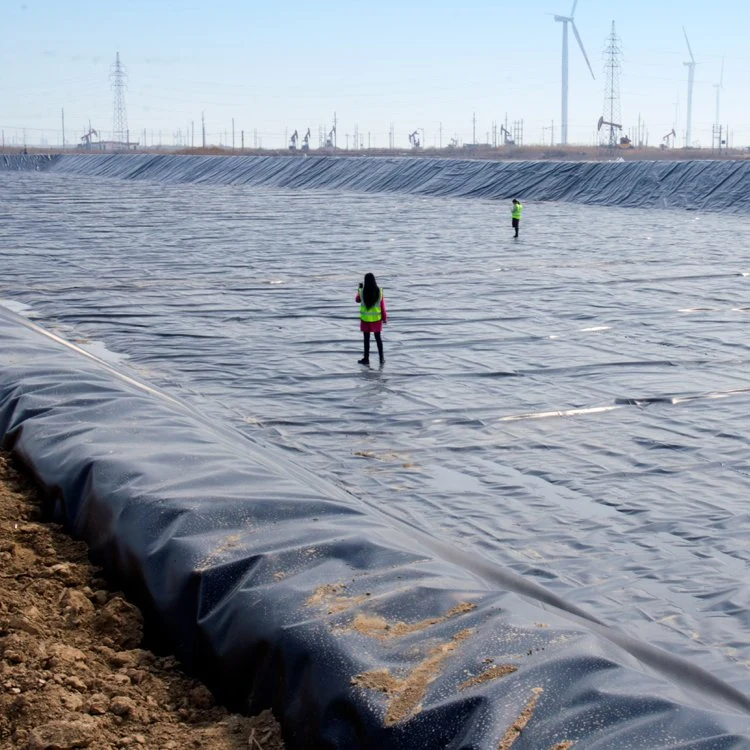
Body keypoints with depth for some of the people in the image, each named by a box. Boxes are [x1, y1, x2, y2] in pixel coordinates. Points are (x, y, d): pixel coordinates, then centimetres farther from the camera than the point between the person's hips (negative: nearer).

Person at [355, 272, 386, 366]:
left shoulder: (362, 292, -14)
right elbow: (382, 306, -6)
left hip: (365, 318, -1)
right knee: (378, 338, 14)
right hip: (376, 318, 1)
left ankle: (366, 359, 14)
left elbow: (357, 300, 8)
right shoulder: (379, 291, -12)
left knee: (366, 339, 9)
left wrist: (359, 289, 20)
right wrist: (384, 318, 5)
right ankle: (381, 358, 18)